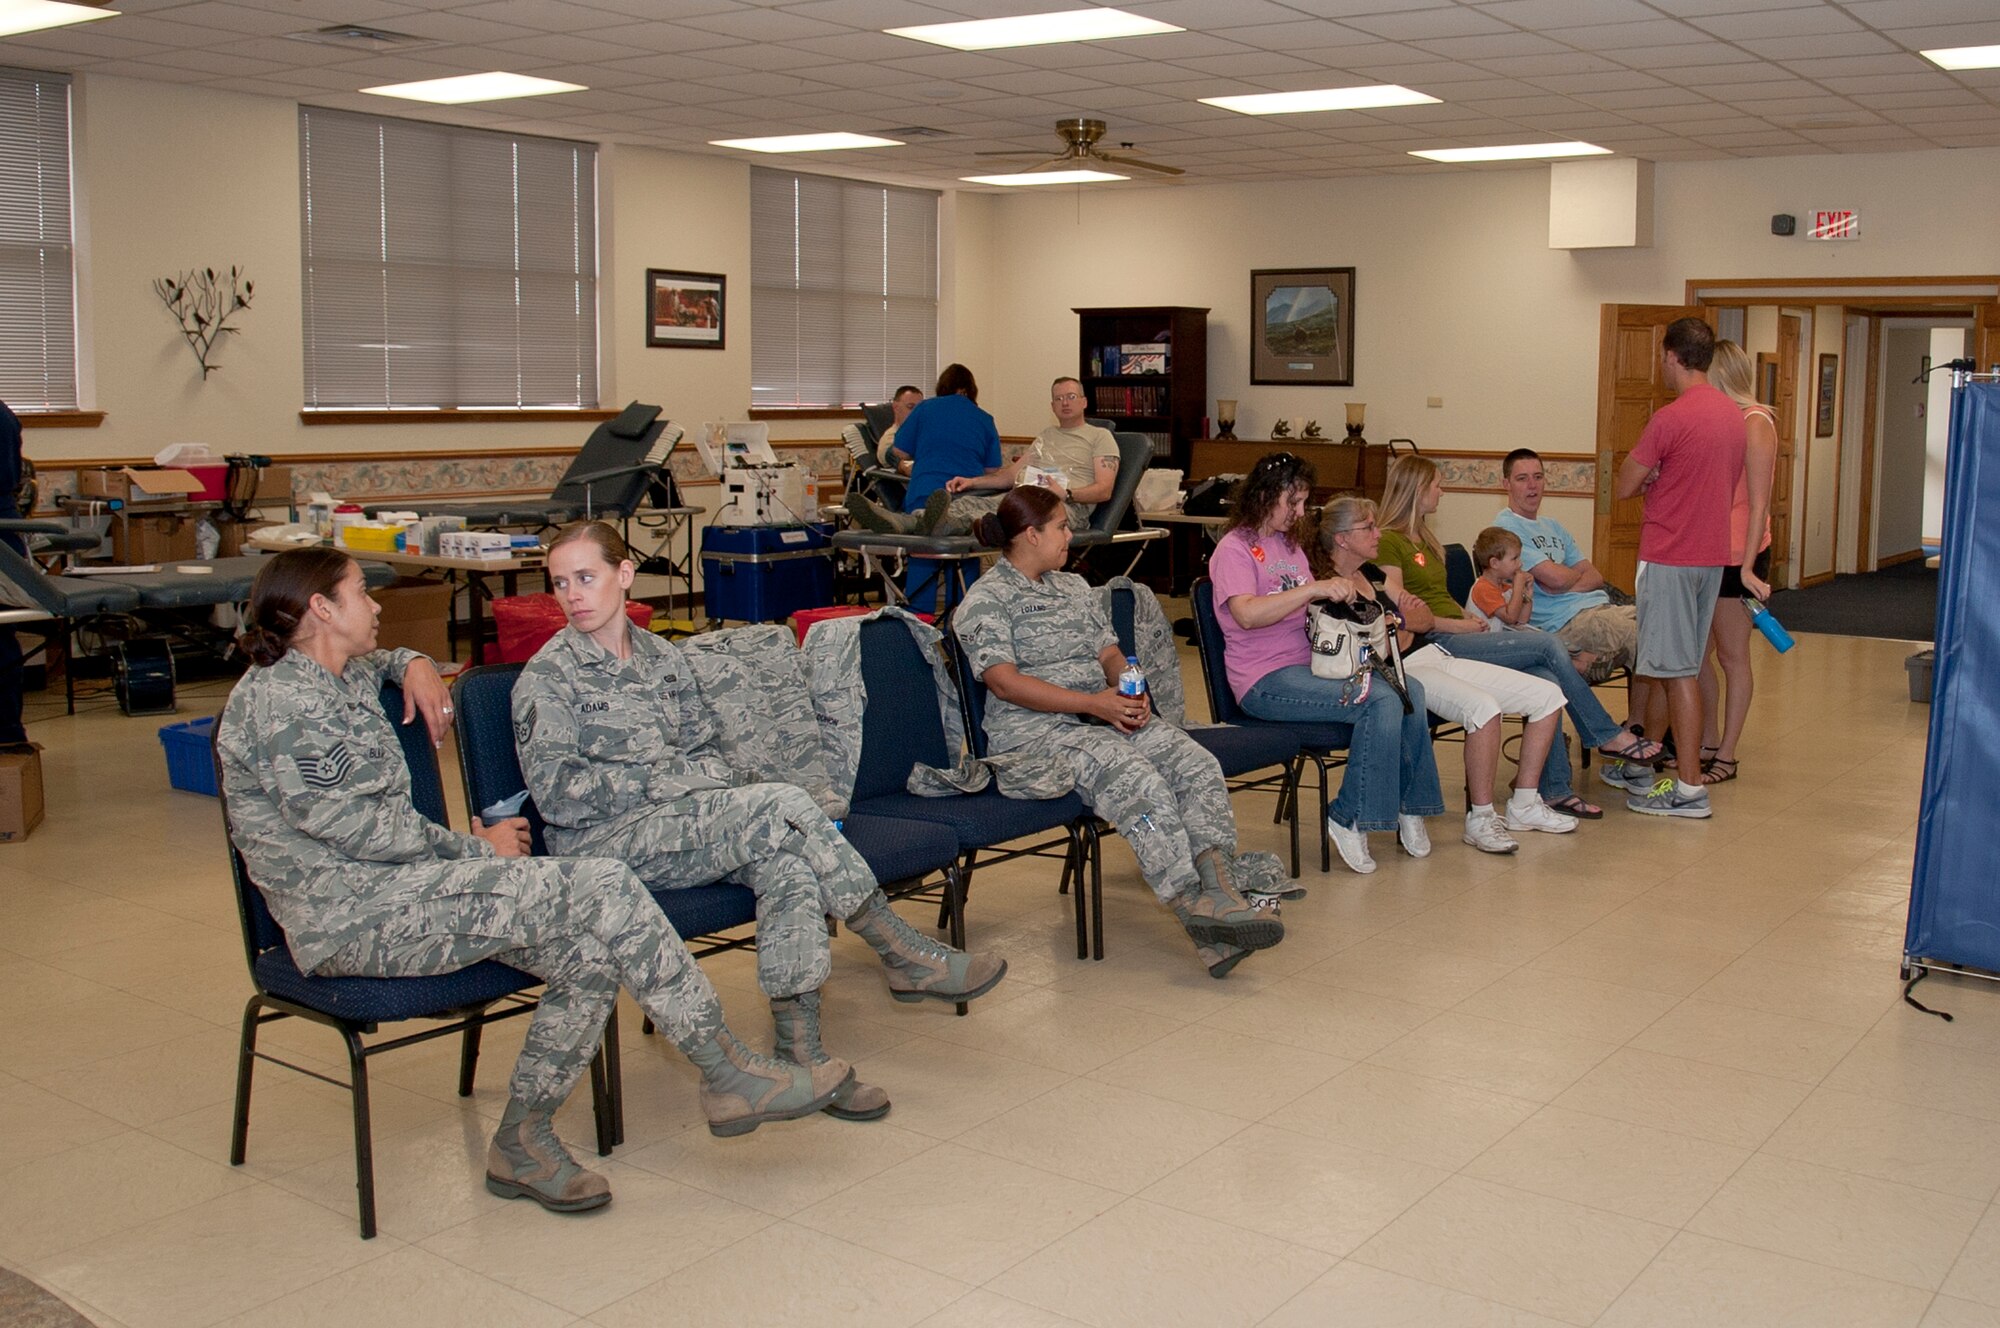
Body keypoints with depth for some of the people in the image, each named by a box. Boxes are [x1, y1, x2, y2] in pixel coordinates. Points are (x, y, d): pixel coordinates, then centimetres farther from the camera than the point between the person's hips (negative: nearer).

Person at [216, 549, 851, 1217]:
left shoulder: (334, 678, 18)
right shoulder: (277, 703, -12)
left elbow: (369, 663, 44)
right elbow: (361, 827, -15)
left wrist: (411, 663, 20)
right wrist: (477, 849, -6)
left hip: (392, 887, 10)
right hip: (354, 923, -10)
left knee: (595, 954, -13)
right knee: (599, 890, -23)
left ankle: (521, 1141, 0)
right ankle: (729, 1073, -15)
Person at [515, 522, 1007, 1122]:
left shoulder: (661, 658, 17)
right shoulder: (547, 677, 0)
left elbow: (704, 754, 19)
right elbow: (556, 793, -9)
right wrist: (664, 777, -12)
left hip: (683, 820, 6)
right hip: (604, 843, -5)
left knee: (788, 860, -29)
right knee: (782, 805, -28)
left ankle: (799, 1053, -30)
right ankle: (907, 958, -19)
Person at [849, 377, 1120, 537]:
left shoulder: (1100, 437, 12)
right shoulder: (1045, 436, 33)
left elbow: (1104, 490, -1)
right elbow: (1012, 473, 24)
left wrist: (1066, 493, -19)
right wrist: (971, 481, 8)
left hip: (1069, 506, -7)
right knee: (968, 502, -21)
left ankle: (943, 523, -70)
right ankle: (902, 522, -49)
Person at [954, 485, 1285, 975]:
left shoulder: (1074, 586, 24)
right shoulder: (986, 599, -1)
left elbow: (1110, 653, 22)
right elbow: (1005, 682, -13)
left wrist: (1132, 694, -2)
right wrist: (1096, 703, -18)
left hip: (1106, 715, 7)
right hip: (1033, 730, -7)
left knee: (1199, 766, -19)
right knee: (1139, 781, -33)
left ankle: (1219, 891, -34)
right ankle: (1193, 903, -34)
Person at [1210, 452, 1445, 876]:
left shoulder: (1289, 545, 20)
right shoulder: (1234, 549, -7)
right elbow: (1247, 614, -24)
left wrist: (1344, 592, 7)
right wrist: (1314, 589, -28)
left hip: (1312, 663, 8)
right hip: (1266, 681, -8)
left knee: (1410, 690, -12)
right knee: (1381, 702, -25)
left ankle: (1409, 808, -2)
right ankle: (1349, 820, -15)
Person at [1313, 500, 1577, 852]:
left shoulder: (1374, 573, 18)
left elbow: (1426, 618, 18)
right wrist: (1406, 624, -13)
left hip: (1435, 655, 10)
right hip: (1402, 672, -10)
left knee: (1548, 696, 1)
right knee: (1482, 706, -36)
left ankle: (1523, 805, 9)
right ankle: (1480, 818, -21)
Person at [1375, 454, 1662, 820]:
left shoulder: (1423, 539, 24)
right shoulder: (1389, 542, -7)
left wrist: (1468, 620, 4)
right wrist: (1458, 625, -13)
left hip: (1455, 637, 9)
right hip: (1434, 645, -9)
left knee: (1546, 680, -16)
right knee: (1548, 644, -17)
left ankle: (1555, 790, -14)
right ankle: (1607, 735, -3)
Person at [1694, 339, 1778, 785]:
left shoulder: (1754, 422, -12)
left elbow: (1759, 502, -16)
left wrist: (1748, 566, -19)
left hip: (1737, 557, -8)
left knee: (1732, 657, 2)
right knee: (1697, 655, 11)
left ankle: (1726, 756, 11)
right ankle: (1709, 744, 23)